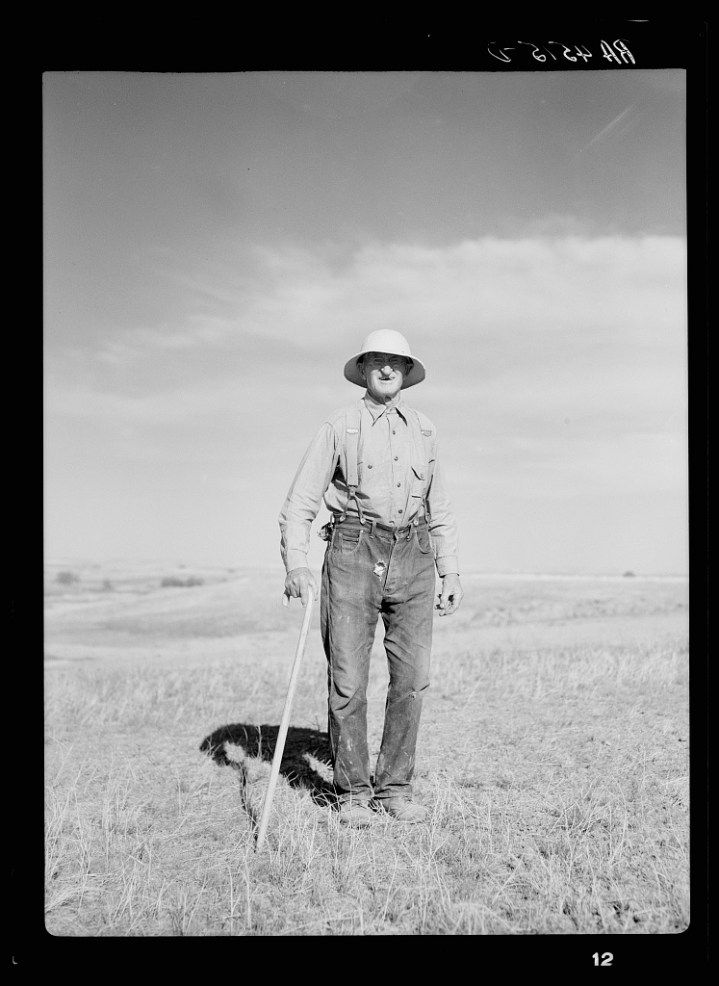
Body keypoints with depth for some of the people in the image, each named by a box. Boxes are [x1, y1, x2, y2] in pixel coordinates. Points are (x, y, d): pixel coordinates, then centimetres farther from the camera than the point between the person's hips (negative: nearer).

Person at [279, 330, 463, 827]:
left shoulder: (423, 428, 13)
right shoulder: (340, 427, 2)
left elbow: (439, 507, 18)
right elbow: (300, 502, -1)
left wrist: (451, 571, 12)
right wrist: (296, 564, -15)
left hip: (412, 560, 3)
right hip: (354, 551, -3)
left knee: (412, 678, 0)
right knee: (348, 680, -2)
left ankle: (394, 789, 14)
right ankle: (353, 792, 13)